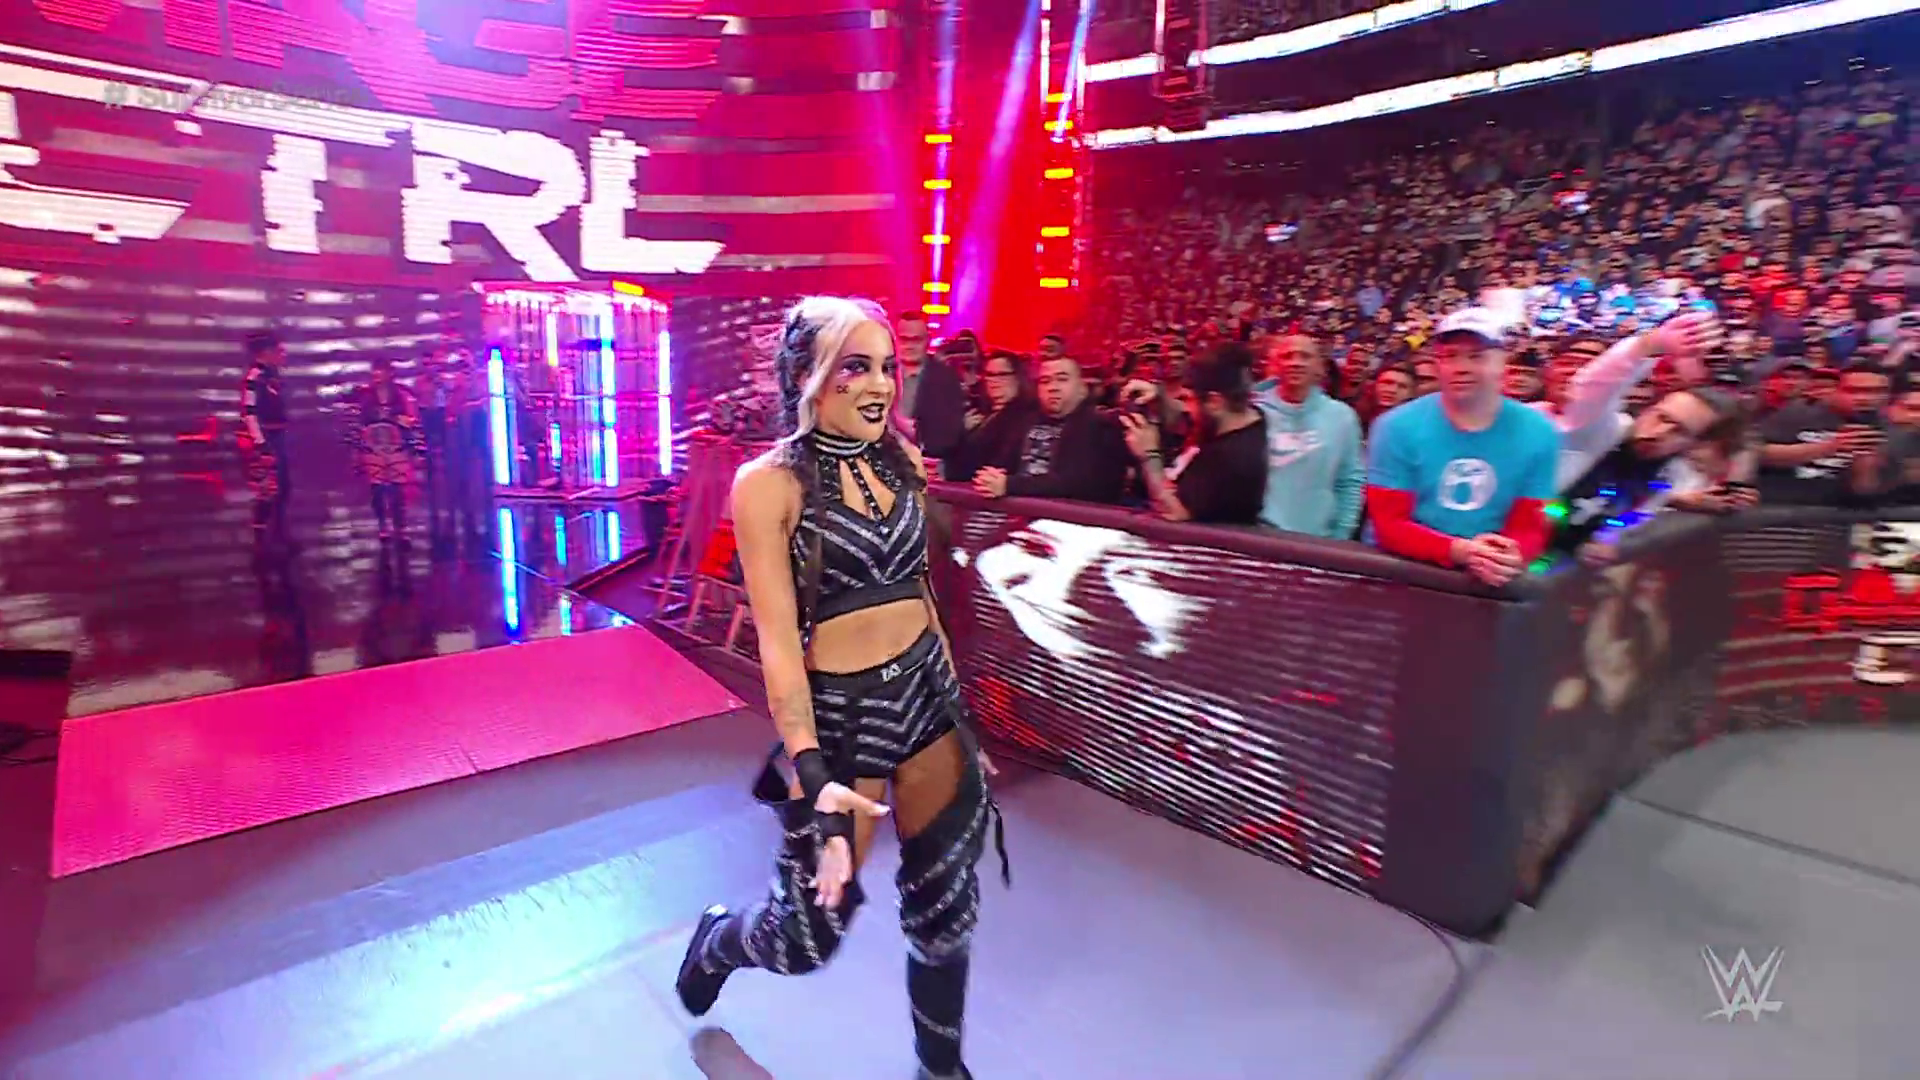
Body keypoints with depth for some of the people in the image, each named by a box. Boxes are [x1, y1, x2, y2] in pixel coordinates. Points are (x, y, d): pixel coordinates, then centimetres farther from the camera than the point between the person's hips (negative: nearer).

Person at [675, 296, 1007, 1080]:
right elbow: (778, 639, -18)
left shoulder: (899, 459, 4)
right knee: (811, 933, 11)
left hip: (926, 693, 5)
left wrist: (958, 708, 15)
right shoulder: (768, 482, -13)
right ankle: (715, 942, 47)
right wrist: (810, 775, -24)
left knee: (947, 909, 15)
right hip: (838, 713, -5)